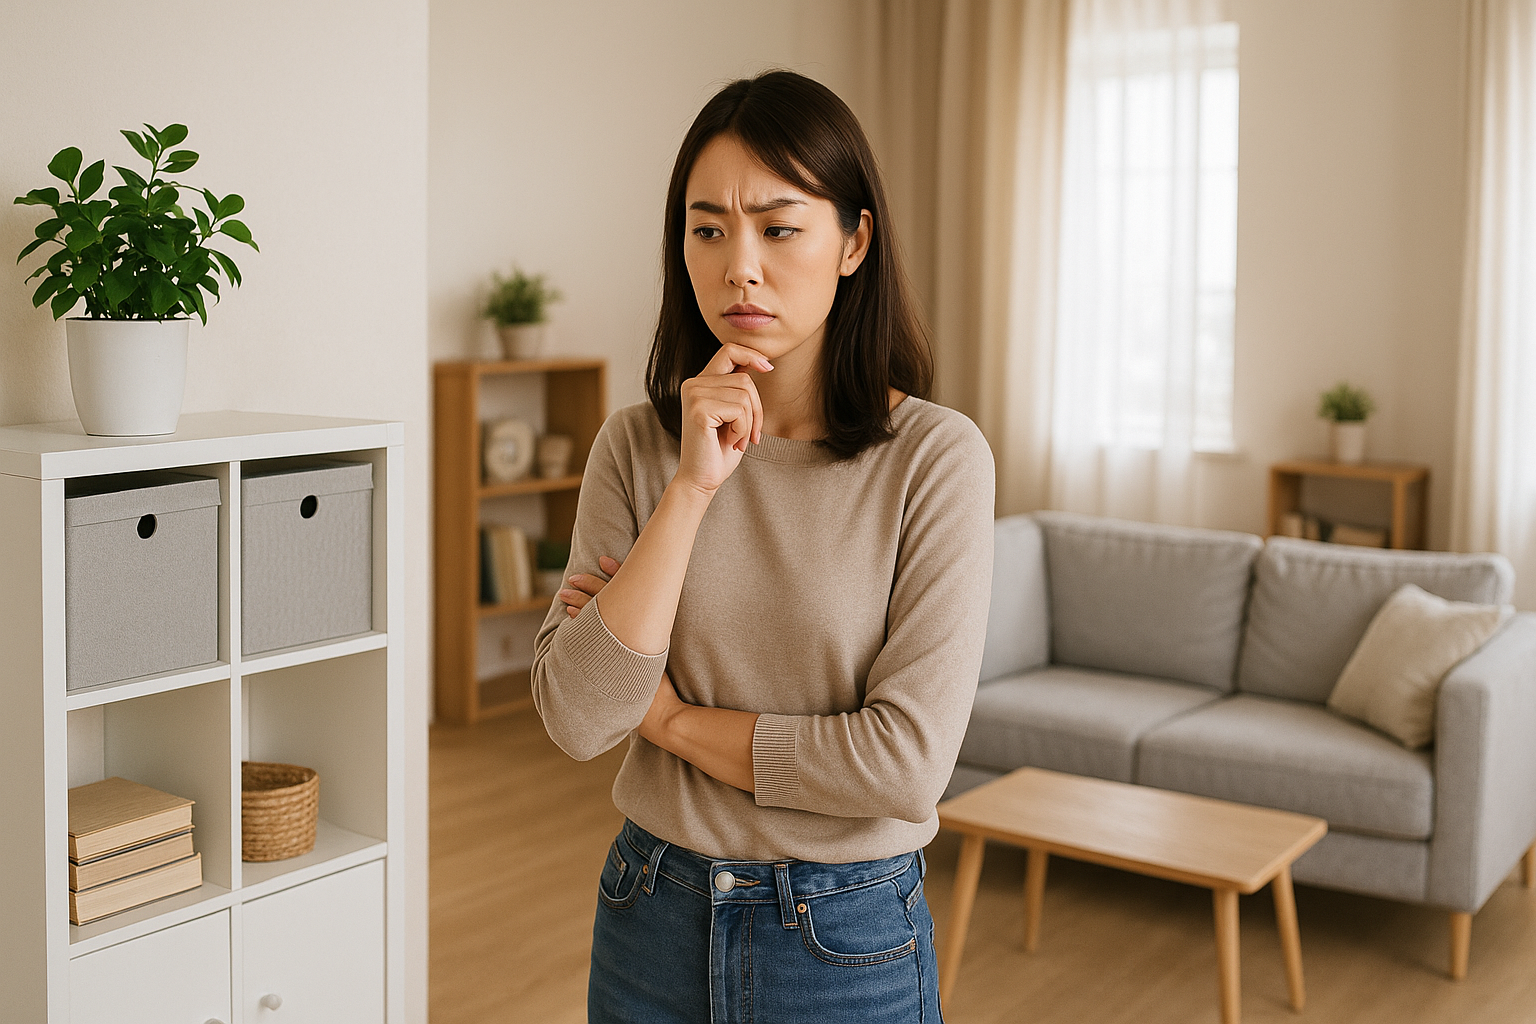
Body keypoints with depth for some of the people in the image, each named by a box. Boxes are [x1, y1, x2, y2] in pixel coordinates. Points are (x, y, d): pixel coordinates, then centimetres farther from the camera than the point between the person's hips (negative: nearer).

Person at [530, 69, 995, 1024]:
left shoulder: (936, 457, -14)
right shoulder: (637, 445, -4)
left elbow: (907, 760, -20)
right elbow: (575, 714, -14)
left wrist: (669, 716, -11)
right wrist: (693, 487, -20)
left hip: (848, 943, -3)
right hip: (652, 919, 3)